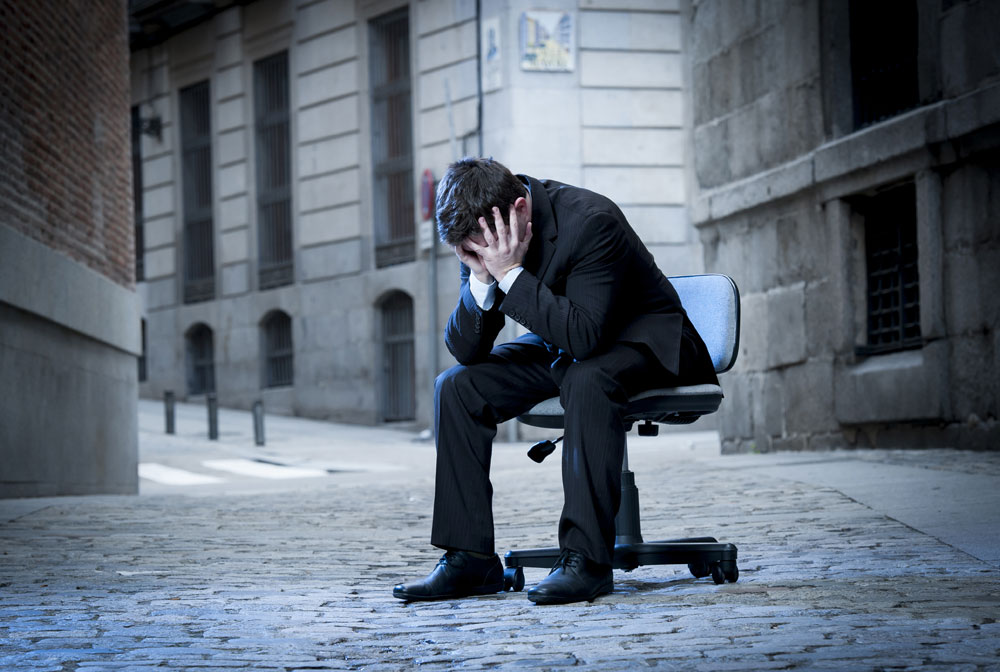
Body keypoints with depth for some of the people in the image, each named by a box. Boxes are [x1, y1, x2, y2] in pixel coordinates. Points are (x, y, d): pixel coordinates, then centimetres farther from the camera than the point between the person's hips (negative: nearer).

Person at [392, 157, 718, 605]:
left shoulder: (591, 221, -30)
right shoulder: (481, 236, -11)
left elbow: (585, 336, -37)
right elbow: (465, 350, -12)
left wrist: (511, 273, -39)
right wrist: (481, 280, -29)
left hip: (637, 340, -7)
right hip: (558, 349, 7)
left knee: (586, 380, -38)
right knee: (456, 386, -12)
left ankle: (587, 558, -33)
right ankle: (469, 558, -10)